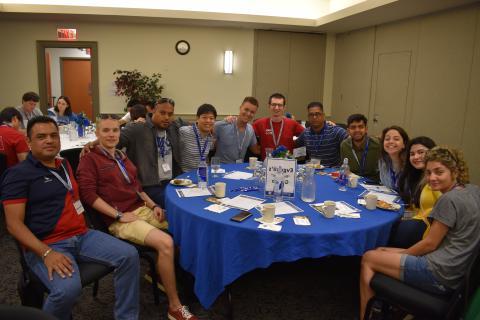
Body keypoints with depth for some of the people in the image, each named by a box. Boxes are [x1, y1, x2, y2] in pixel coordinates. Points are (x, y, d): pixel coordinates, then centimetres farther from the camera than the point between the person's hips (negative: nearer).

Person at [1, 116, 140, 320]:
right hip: (46, 244, -7)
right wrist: (46, 253, -24)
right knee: (68, 288, -35)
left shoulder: (64, 165, 17)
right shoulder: (18, 174, -5)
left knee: (129, 255, -11)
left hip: (82, 235, 7)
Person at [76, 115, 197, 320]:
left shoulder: (122, 157, 21)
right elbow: (88, 194, -13)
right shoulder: (89, 160, -2)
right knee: (166, 243, -29)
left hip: (143, 209, 8)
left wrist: (153, 205, 8)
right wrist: (119, 215, -16)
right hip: (119, 220, -8)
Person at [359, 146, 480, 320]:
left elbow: (430, 243, -15)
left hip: (439, 274, -10)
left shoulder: (449, 200, -20)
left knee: (368, 258, 1)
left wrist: (401, 253, 2)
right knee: (380, 251, 17)